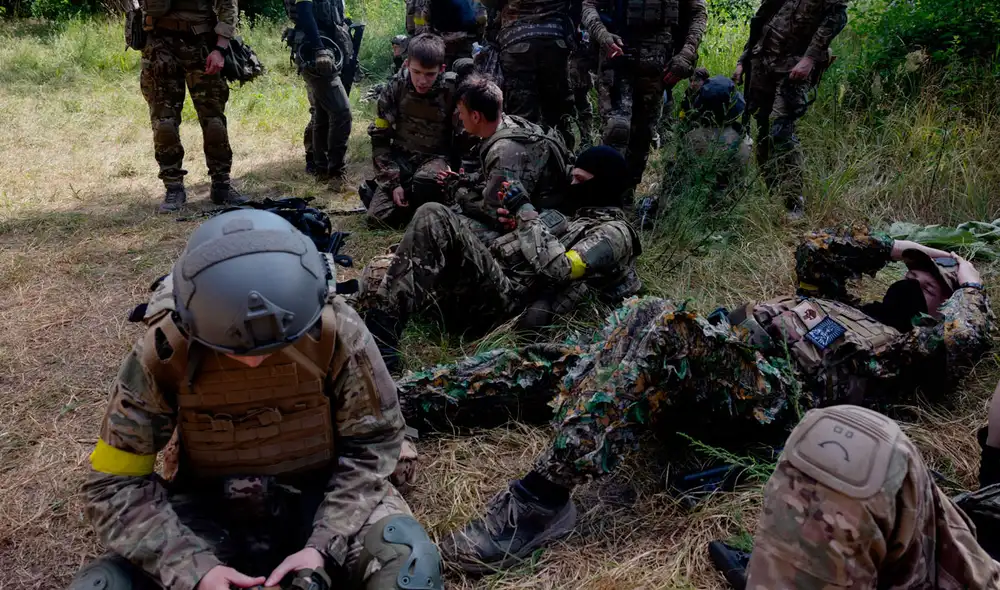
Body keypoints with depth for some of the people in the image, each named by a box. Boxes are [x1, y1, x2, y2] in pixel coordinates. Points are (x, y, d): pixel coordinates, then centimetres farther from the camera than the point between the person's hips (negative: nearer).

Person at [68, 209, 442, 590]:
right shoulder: (163, 350, -18)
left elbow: (371, 443, -10)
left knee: (409, 559, -30)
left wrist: (325, 547, -23)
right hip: (212, 511, 2)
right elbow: (115, 484, -12)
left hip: (322, 495, -2)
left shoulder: (335, 331, -20)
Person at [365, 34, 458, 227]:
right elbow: (380, 138, -5)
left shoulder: (452, 92, -15)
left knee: (426, 181, -38)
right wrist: (393, 182, -13)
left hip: (437, 157, -2)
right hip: (401, 157, 2)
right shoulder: (395, 89, -9)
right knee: (379, 216, -15)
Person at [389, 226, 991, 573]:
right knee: (552, 360, -7)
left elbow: (961, 339, 0)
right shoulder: (844, 302, 37)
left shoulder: (905, 352, 17)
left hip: (766, 391, -7)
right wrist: (888, 245, 38)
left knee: (657, 322, -39)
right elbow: (814, 250, 40)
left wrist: (971, 284, 18)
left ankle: (544, 498, -41)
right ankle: (394, 405, -7)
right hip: (716, 338, 7)